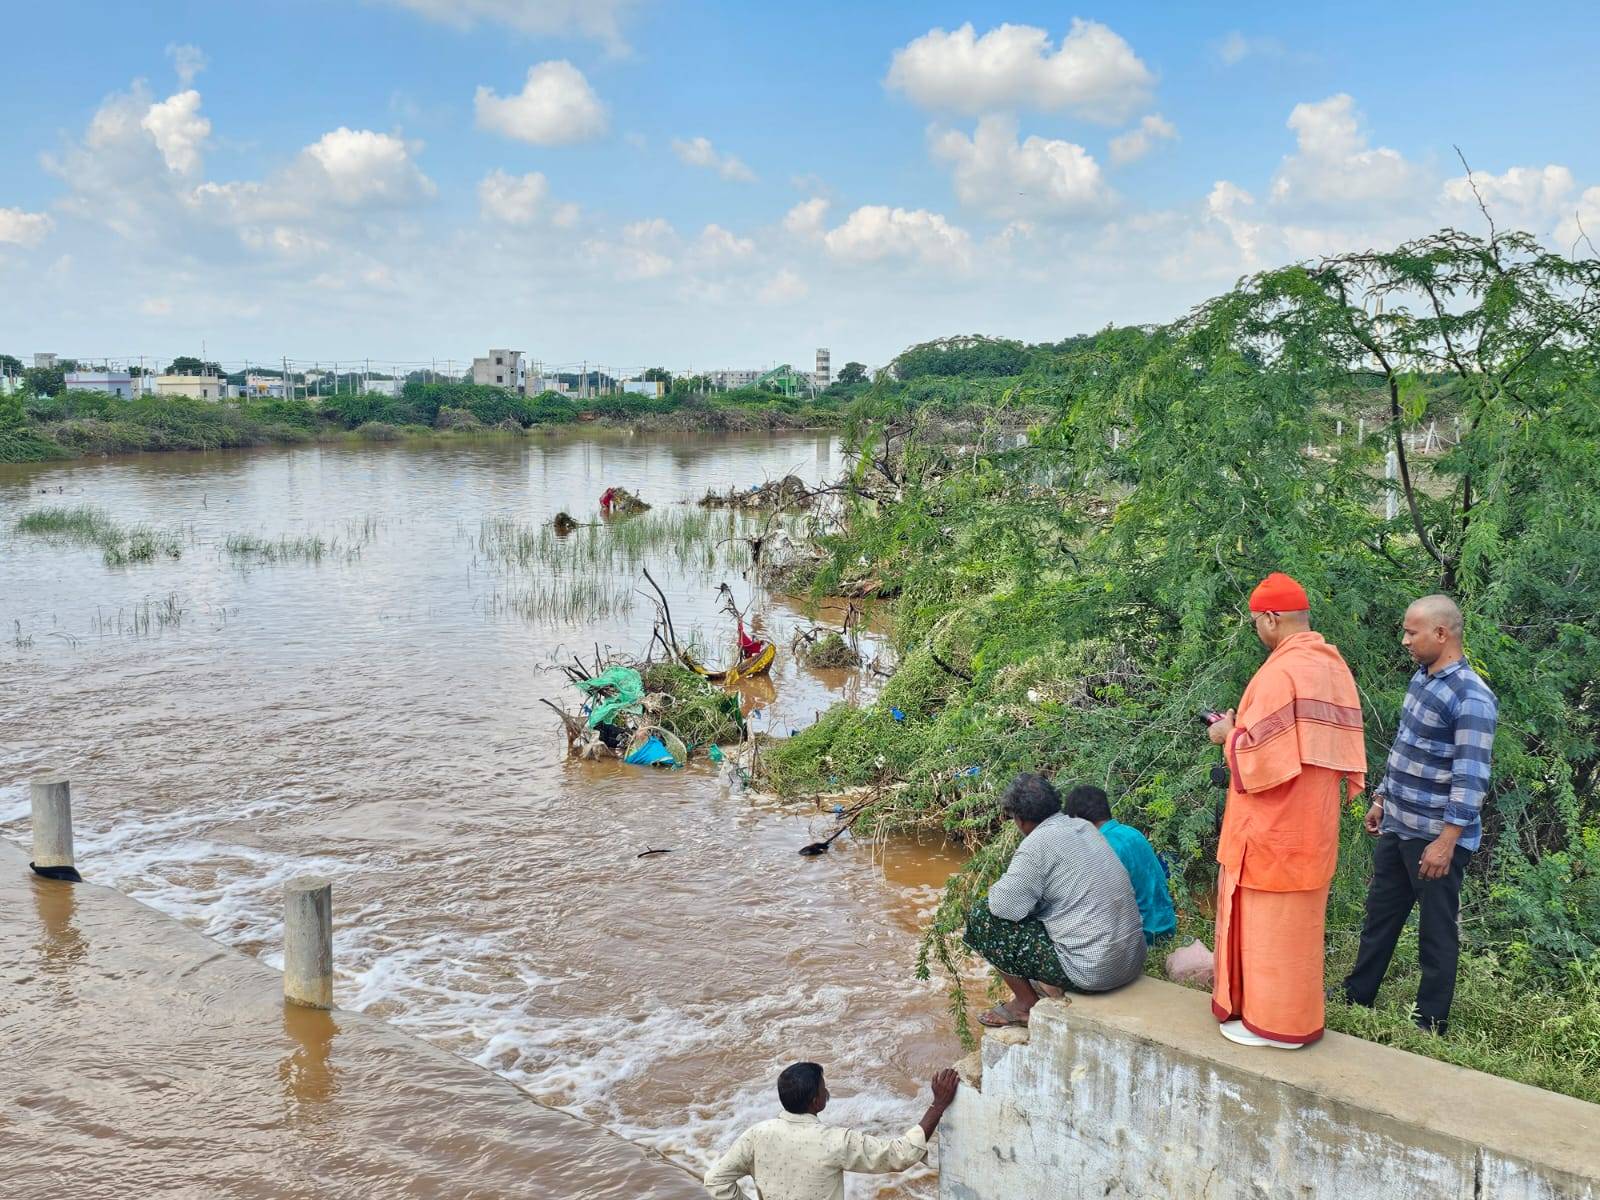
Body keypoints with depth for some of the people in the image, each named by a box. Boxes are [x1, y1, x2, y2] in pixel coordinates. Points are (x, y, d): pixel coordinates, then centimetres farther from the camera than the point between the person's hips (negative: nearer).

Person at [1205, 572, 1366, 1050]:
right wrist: (1246, 727, 15)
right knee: (1298, 917, 17)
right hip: (1313, 821, 9)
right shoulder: (1334, 665, 6)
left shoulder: (1281, 671, -21)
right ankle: (1292, 1010, 28)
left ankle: (1271, 1021, 11)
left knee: (1269, 919, 2)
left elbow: (1257, 752, -22)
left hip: (1274, 826, -9)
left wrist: (1230, 734, -2)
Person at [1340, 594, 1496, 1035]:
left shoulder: (1471, 696, -20)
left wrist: (1447, 841, -24)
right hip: (1397, 827, 9)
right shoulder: (1421, 679, 8)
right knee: (1379, 917, 19)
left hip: (1435, 837, -9)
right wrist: (1381, 797, 21)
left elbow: (1471, 777, -23)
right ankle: (1356, 997, 32)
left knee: (1437, 932, 6)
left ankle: (1431, 1025, 19)